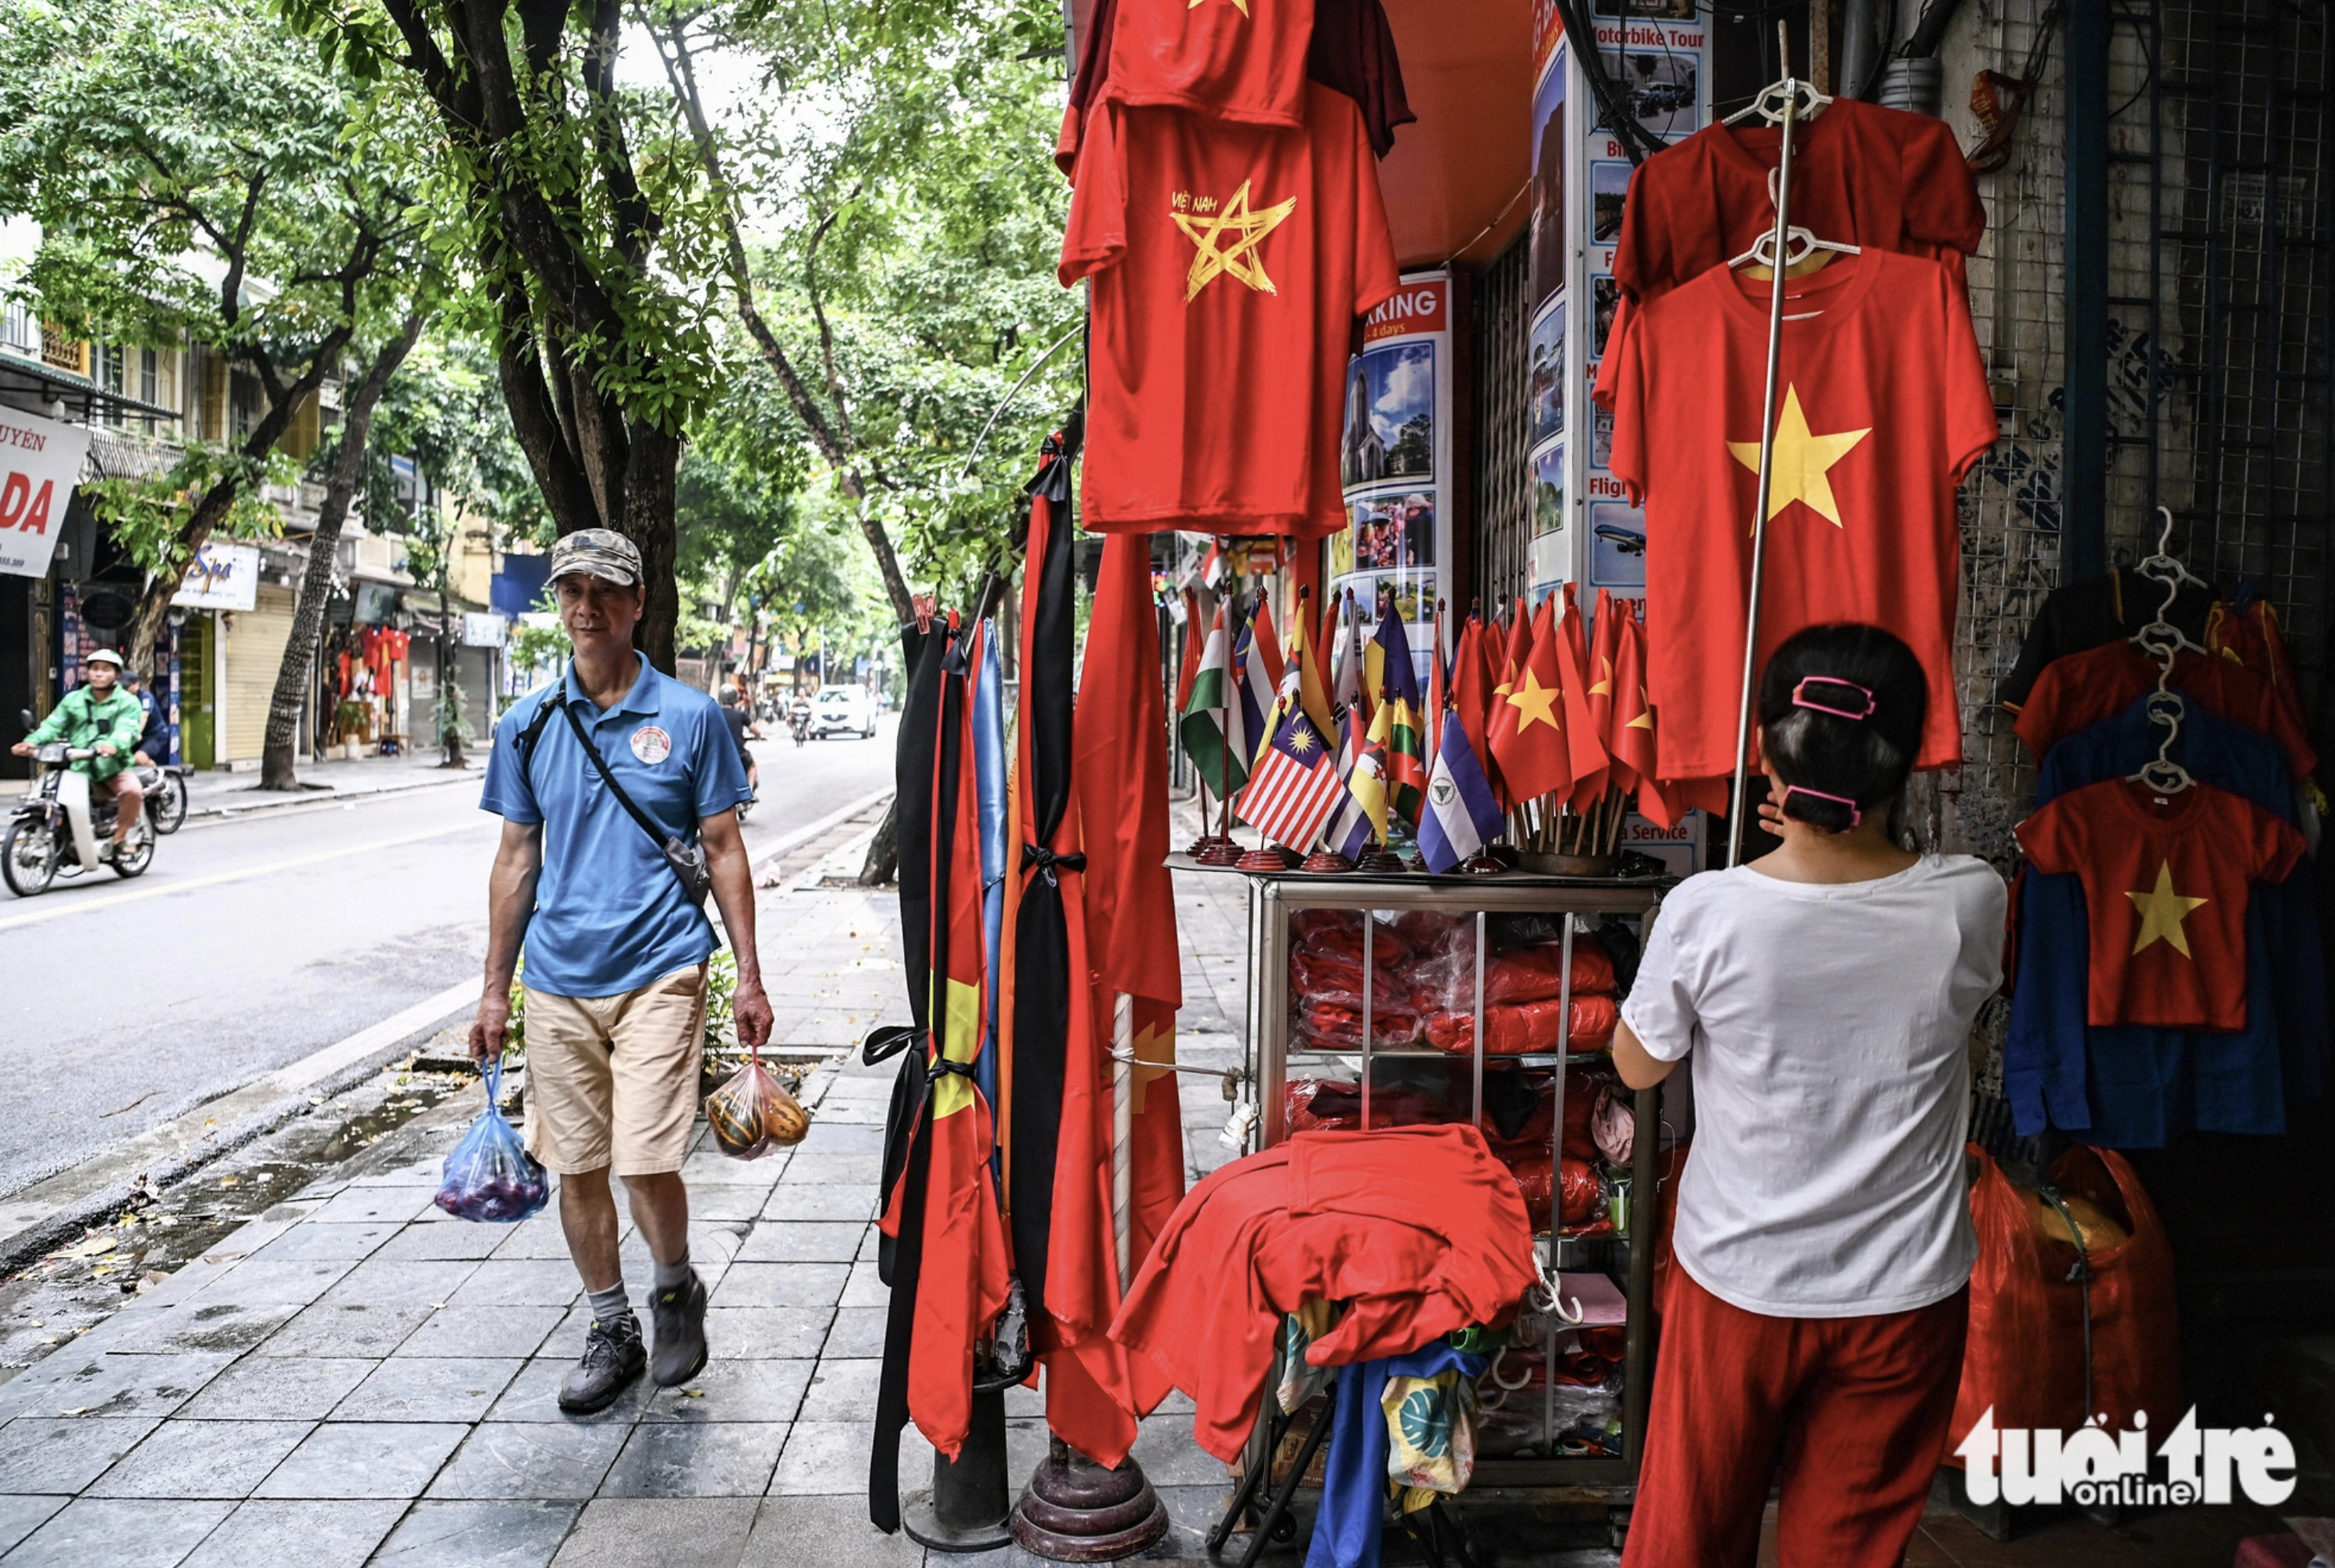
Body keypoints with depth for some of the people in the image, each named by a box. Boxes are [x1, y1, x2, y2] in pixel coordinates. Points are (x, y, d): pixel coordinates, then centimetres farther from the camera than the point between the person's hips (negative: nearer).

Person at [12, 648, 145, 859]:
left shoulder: (127, 702, 4)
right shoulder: (73, 700, 17)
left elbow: (127, 729, -15)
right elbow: (53, 725, 6)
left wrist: (114, 745, -38)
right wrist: (32, 741, -15)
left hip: (115, 766, -4)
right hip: (79, 768, 4)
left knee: (132, 791, -32)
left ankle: (118, 839, -13)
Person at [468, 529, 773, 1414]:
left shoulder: (688, 717, -1)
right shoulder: (527, 726, 6)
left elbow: (723, 851, 2)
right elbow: (516, 860, 12)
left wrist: (749, 977, -1)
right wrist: (494, 991, 11)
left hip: (658, 973, -3)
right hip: (558, 982, 3)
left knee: (645, 1161, -9)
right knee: (577, 1166, 9)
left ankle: (676, 1290, 20)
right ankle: (611, 1332, 27)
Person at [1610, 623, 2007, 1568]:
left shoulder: (1706, 912, -23)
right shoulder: (1970, 904, -17)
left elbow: (1638, 1067, -5)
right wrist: (1857, 846, 5)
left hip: (1738, 1283, -1)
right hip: (1904, 1290, 1)